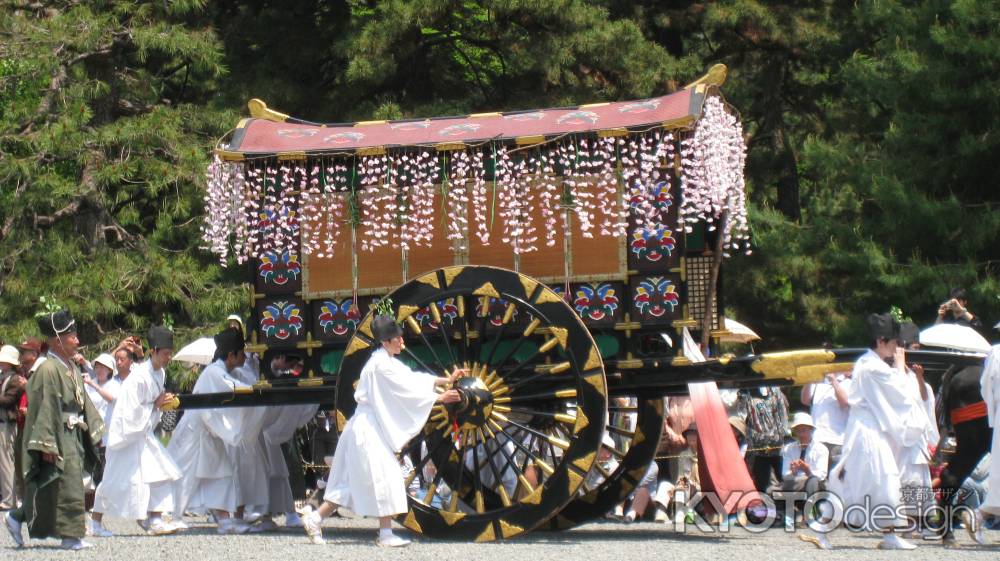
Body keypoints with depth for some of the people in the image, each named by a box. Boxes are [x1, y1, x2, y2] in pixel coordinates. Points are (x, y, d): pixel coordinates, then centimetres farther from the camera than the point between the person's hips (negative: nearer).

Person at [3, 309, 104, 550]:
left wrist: (94, 429, 14)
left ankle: (18, 518, 24)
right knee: (67, 485, -6)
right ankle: (71, 534, -1)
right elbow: (44, 408, -19)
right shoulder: (48, 370, -16)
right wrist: (47, 445, -21)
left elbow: (83, 401, 18)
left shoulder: (71, 368, 13)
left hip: (73, 435, 9)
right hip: (57, 437, -9)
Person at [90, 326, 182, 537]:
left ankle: (155, 520, 0)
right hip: (127, 433, -8)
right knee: (118, 478, -2)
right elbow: (131, 411, -24)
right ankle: (96, 522, 10)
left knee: (160, 471, -1)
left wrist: (164, 403, 0)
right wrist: (155, 405, -19)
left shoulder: (159, 374, 4)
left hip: (144, 433, 8)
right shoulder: (139, 377, -23)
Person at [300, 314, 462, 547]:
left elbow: (413, 378, 14)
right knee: (384, 478, -7)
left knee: (354, 481, 10)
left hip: (372, 428, 10)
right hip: (370, 429, -10)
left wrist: (447, 380, 9)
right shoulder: (382, 364, -16)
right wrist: (439, 398, -10)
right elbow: (408, 389, -16)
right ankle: (386, 534, -2)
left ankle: (315, 518, 11)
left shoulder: (387, 361, 14)